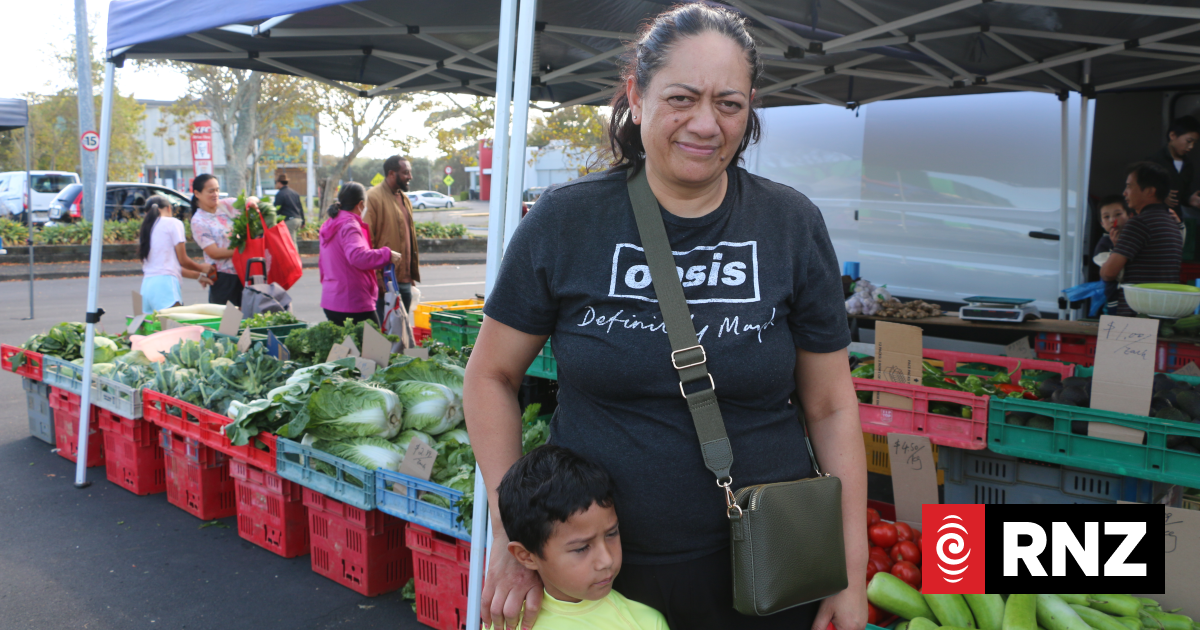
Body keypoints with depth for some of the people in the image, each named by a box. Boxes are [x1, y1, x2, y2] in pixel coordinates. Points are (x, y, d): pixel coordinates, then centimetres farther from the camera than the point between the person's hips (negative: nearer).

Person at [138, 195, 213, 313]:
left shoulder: (147, 228, 22)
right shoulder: (173, 223, 1)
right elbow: (182, 260, 1)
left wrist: (198, 275, 29)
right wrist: (201, 268, 20)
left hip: (146, 285, 8)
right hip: (165, 283, -8)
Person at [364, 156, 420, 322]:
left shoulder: (404, 198, 16)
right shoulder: (374, 197, -10)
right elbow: (367, 240, -14)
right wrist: (376, 277, -19)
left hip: (404, 279, 8)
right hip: (385, 280, -8)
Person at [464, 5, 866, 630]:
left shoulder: (793, 225, -5)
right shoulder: (564, 221, -8)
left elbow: (829, 407, -1)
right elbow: (492, 375, 0)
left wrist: (853, 575, -1)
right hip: (589, 572, 0)